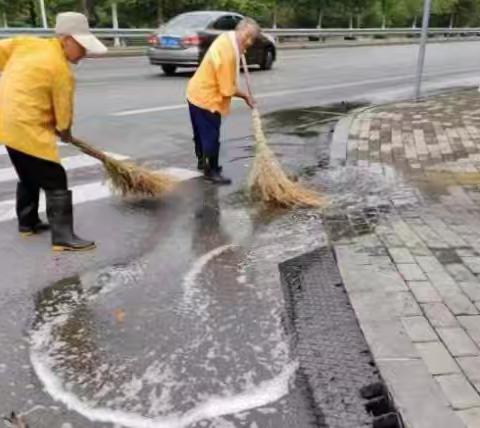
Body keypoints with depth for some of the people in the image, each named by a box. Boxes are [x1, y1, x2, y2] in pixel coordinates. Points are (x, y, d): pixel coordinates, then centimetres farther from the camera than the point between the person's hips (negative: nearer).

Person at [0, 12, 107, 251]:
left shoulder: (28, 43, 6)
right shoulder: (61, 71, -14)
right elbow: (63, 114, -7)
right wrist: (65, 133, 12)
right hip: (28, 129, -9)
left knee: (29, 176, 24)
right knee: (55, 182, -6)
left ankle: (27, 222, 35)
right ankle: (63, 236, -8)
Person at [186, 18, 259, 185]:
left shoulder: (227, 38, 1)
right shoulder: (228, 53, -28)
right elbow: (228, 89, -23)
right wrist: (246, 96, -9)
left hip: (197, 93, 10)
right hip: (206, 99, -10)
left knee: (202, 133, 23)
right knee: (211, 137, 1)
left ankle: (202, 161, 39)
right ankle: (211, 171, 13)